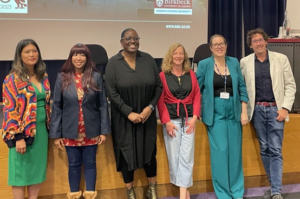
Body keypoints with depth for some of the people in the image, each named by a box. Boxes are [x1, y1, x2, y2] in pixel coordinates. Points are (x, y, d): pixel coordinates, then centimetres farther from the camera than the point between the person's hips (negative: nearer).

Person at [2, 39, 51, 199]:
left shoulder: (43, 76, 9)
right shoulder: (13, 79, -9)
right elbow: (9, 109, -13)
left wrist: (49, 126, 13)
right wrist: (18, 136, -18)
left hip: (41, 129, 6)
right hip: (23, 131, -6)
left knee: (38, 169, 12)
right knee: (21, 170, 3)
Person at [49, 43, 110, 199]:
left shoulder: (96, 77, -4)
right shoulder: (62, 78, -3)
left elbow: (103, 105, -1)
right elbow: (56, 107, -1)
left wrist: (104, 130, -4)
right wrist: (55, 134, -3)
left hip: (91, 131, 0)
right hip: (70, 132, 0)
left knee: (90, 163, 11)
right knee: (74, 164, 12)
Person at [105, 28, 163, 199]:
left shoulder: (148, 59, 0)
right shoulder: (113, 63, -7)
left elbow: (159, 86, 1)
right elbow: (111, 92, -11)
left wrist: (150, 107, -11)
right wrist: (129, 112, -16)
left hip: (147, 115, 2)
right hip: (123, 118, -2)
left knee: (149, 151, 9)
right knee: (127, 152, 7)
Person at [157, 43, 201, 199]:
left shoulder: (191, 74, 7)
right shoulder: (163, 75, -2)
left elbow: (197, 96, 7)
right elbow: (160, 100, -4)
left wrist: (194, 117, -4)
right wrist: (166, 122, -11)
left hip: (188, 118, 2)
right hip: (171, 119, -2)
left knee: (186, 156, -2)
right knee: (174, 156, 4)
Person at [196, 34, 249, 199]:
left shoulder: (234, 62, 5)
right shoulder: (204, 64, -3)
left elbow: (242, 88, 6)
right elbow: (196, 89, 0)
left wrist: (244, 112, 1)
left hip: (234, 112, 3)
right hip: (215, 113, -2)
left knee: (235, 151, 7)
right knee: (220, 151, -1)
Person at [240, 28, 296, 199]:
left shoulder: (281, 59, 1)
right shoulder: (245, 62, 3)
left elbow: (290, 85, 1)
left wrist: (285, 108, -9)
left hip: (275, 109, -2)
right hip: (257, 109, 2)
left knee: (275, 150, -5)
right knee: (264, 149, 8)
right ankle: (275, 184, 23)